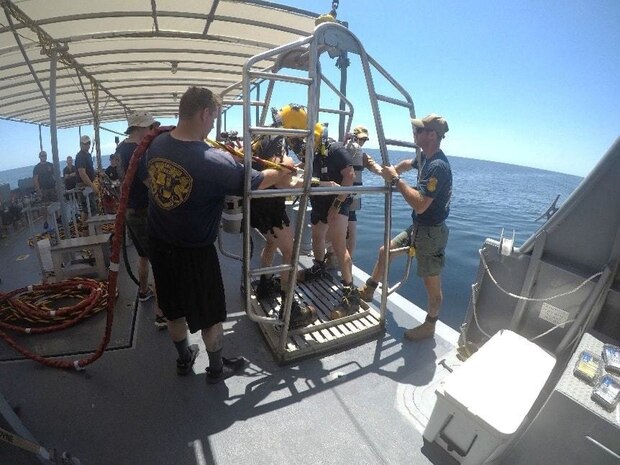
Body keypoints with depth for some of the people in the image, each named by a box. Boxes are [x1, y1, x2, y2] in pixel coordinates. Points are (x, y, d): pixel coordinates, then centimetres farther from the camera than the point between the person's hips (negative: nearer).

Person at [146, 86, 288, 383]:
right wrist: (283, 170, 7)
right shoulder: (215, 161, -26)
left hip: (159, 246, 7)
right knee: (210, 314, 15)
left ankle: (184, 359, 47)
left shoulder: (156, 145, -4)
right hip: (194, 253, -7)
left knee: (174, 310, 24)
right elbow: (256, 182, -13)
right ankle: (217, 369, 36)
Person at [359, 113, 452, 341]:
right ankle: (367, 291, 36)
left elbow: (420, 204, -32)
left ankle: (429, 327, 26)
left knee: (432, 284, 6)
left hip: (431, 233, -9)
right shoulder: (426, 158, 4)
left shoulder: (438, 166, -24)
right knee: (384, 251, 17)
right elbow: (408, 164, 29)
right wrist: (391, 171, 14)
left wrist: (396, 180, -25)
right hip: (417, 228, 10)